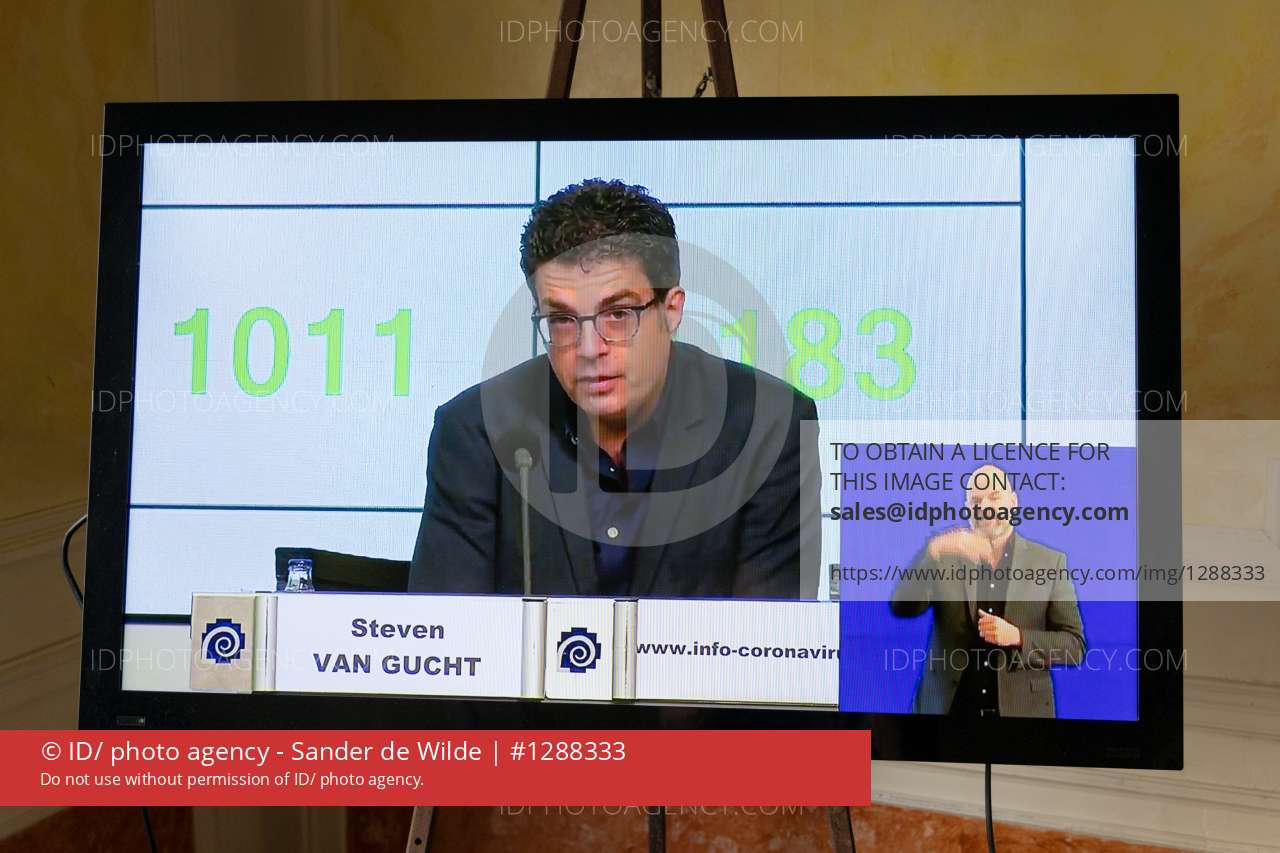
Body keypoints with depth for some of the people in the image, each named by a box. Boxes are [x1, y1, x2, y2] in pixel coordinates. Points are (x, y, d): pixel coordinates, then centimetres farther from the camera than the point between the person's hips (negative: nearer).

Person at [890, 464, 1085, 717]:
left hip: (1021, 709, 0)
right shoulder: (945, 556, 1)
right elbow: (902, 607, -13)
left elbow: (1074, 645, 1)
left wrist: (1018, 637, -16)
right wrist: (932, 551, -26)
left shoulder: (1050, 562, 1)